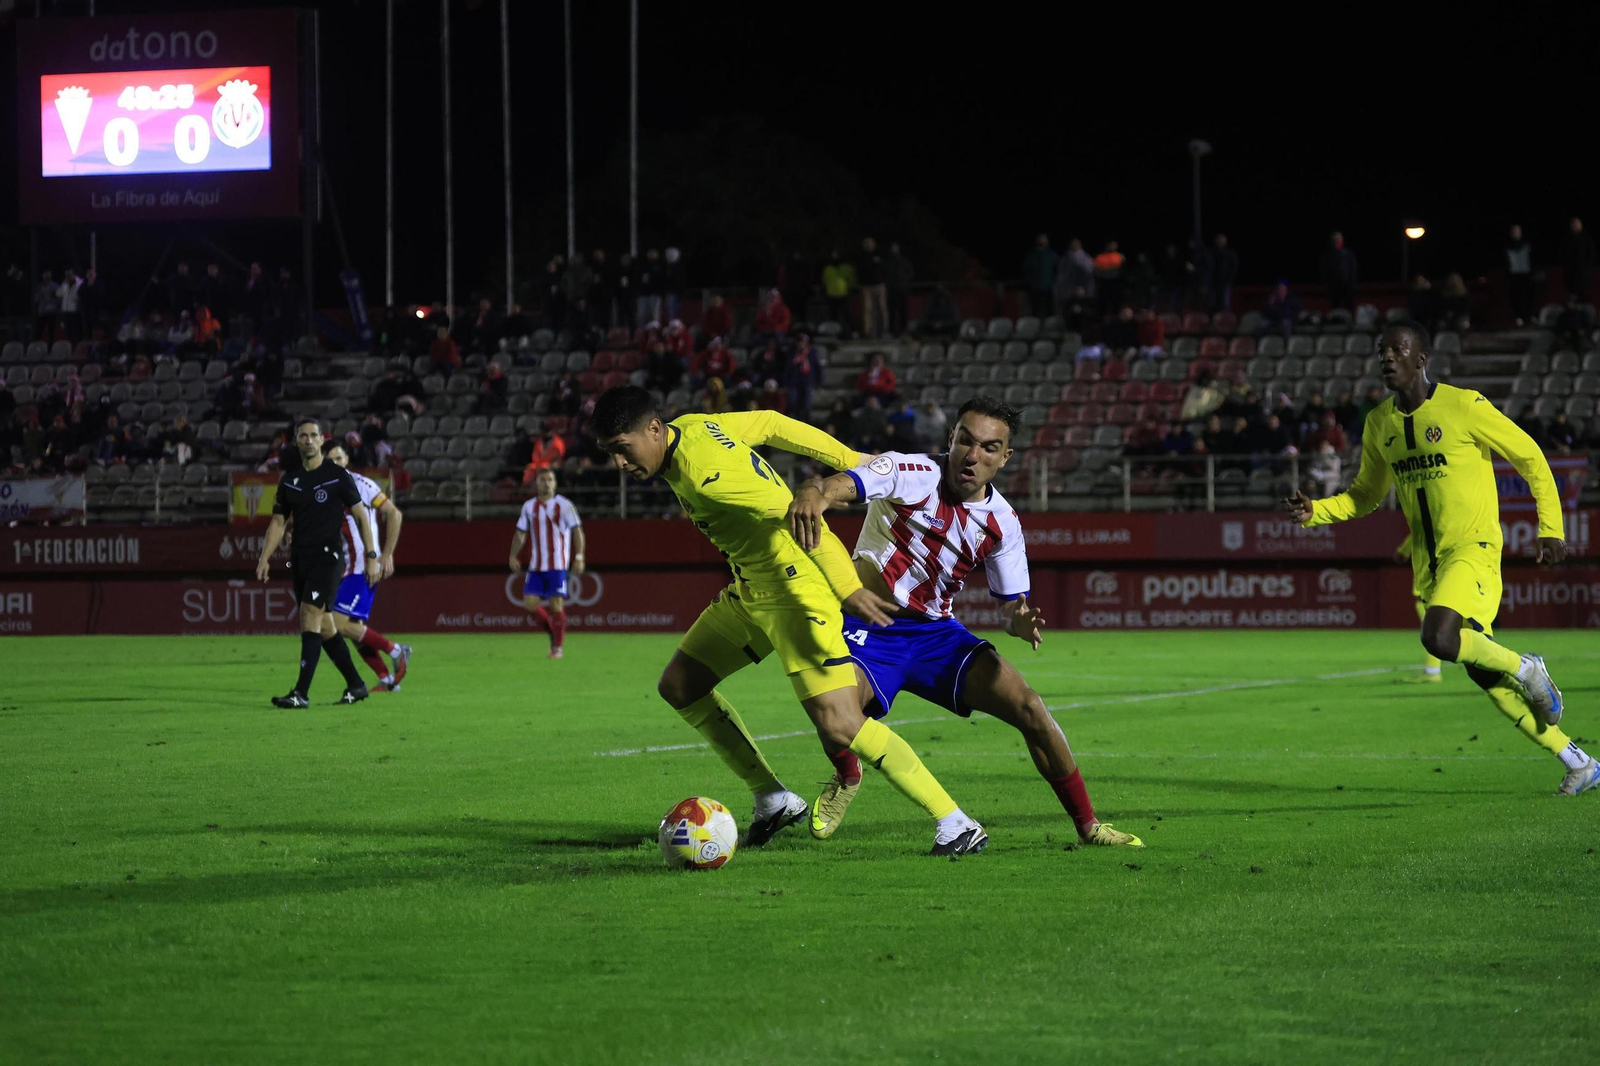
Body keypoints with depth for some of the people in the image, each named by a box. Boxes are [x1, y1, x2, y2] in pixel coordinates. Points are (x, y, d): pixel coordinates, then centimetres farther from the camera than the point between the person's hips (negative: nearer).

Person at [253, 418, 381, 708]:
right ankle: (355, 686, 20)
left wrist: (371, 557, -6)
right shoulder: (289, 480, 11)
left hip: (328, 557, -6)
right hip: (301, 559, 6)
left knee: (310, 618, -17)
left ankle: (301, 693, -21)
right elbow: (278, 523, 16)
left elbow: (361, 516, -1)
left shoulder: (338, 476, -4)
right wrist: (265, 559, 5)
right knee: (323, 627, 9)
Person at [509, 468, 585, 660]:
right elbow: (521, 533, 16)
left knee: (556, 604, -7)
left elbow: (577, 531, -5)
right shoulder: (529, 507, 10)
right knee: (530, 603, -5)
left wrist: (579, 557, -14)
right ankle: (553, 632, 18)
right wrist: (514, 556, 5)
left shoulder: (564, 505, -2)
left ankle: (558, 646, 4)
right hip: (536, 565, 4)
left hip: (557, 565, -4)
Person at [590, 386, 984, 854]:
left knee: (839, 727, -18)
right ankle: (772, 799, 22)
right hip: (750, 591, 11)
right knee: (678, 686, 14)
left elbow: (798, 515, -30)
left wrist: (848, 589, -31)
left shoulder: (705, 474, -28)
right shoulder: (691, 427, 1)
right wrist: (852, 460, 17)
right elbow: (770, 424, 11)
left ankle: (955, 824, -10)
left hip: (795, 589, -11)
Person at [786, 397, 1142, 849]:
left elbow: (1012, 603, 8)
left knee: (1029, 708, -12)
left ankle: (1088, 825, 4)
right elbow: (839, 486, -34)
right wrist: (812, 493, -60)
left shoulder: (1002, 523, -1)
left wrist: (1021, 622, -19)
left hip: (936, 632, 4)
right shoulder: (909, 475, -16)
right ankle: (847, 778, 6)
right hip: (868, 627, -4)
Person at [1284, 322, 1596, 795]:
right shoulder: (1379, 424, 9)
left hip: (1473, 548, -6)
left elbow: (1530, 458, -1)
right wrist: (1315, 512, 3)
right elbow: (1365, 495, 21)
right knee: (1486, 677, 4)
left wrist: (1550, 527, -5)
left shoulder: (1463, 405, -9)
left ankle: (1527, 668, -3)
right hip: (1427, 562, 6)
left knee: (1438, 638, -30)